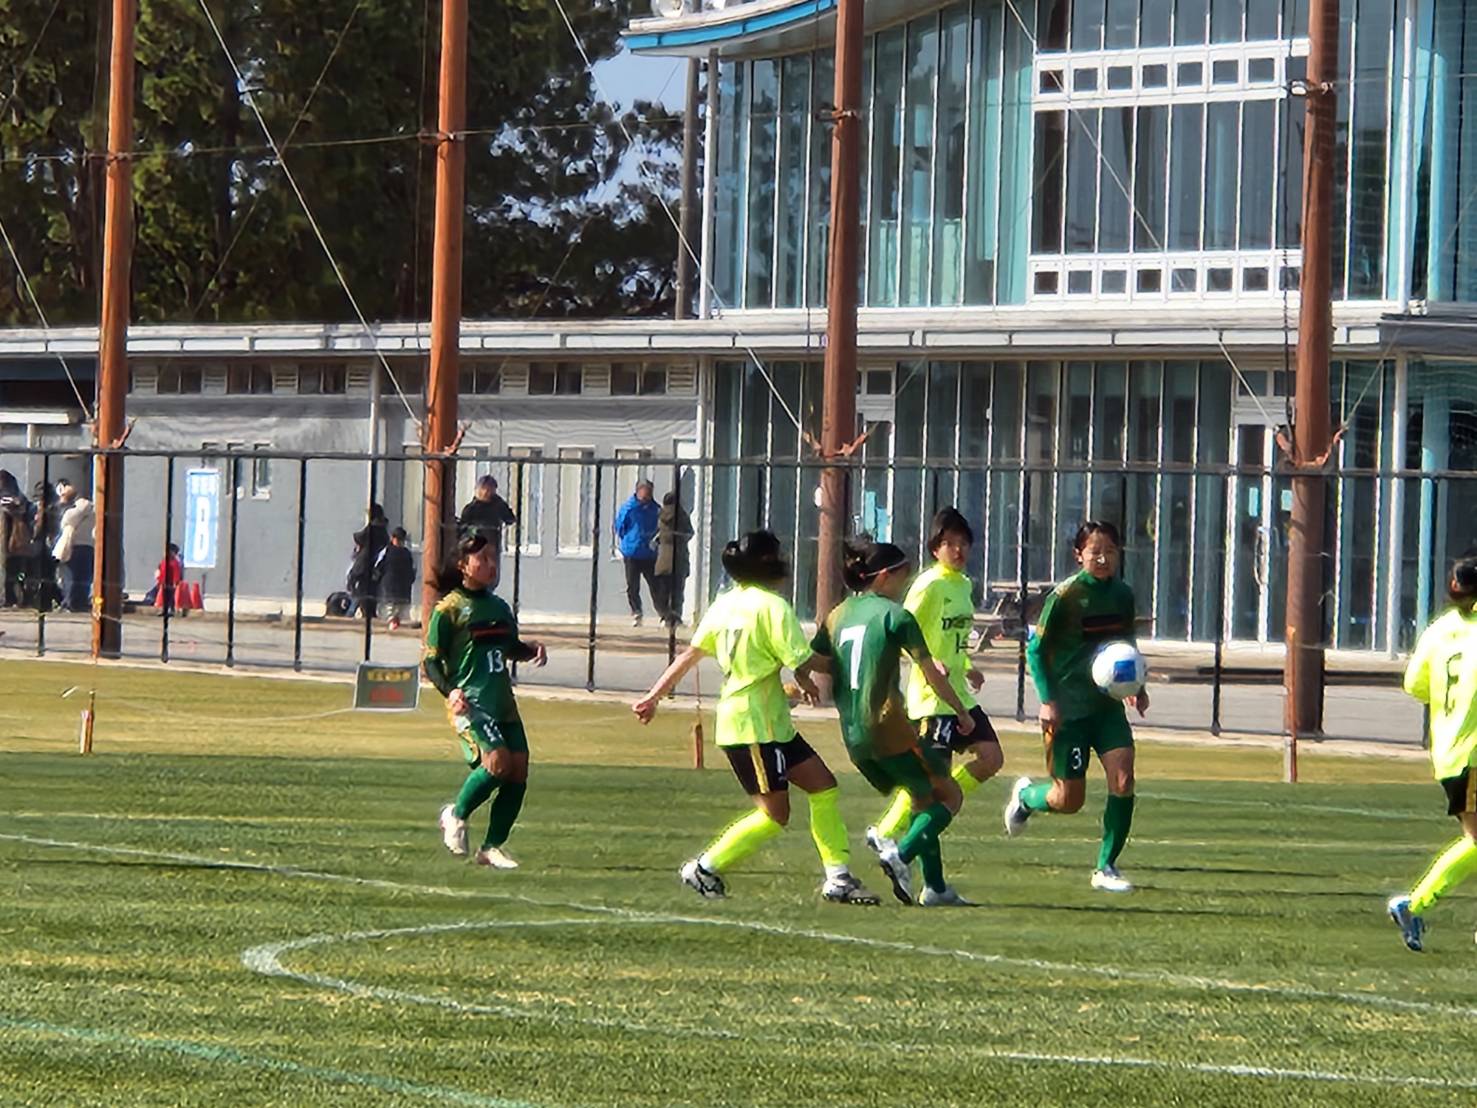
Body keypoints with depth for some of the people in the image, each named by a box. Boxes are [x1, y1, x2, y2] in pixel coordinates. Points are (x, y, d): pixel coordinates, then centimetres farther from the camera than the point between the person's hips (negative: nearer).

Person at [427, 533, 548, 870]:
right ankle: (457, 815, 2)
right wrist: (449, 691, -20)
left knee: (518, 769, -3)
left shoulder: (499, 607, 18)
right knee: (497, 761, -23)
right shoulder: (449, 609, -2)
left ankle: (492, 847, 7)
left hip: (503, 702, 7)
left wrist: (532, 650, 9)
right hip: (470, 702, -7)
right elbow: (430, 661, -3)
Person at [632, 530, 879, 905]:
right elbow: (800, 663, -18)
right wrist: (809, 687, 4)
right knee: (775, 814, -3)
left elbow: (690, 655, 12)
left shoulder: (725, 603, 9)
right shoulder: (773, 606, -15)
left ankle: (838, 877, 8)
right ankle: (704, 869, 4)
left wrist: (654, 696, 18)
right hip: (754, 726, -9)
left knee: (823, 785, 9)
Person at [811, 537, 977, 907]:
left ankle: (935, 886, 16)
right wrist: (962, 711, 5)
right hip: (887, 727, -7)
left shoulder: (838, 615, 12)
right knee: (949, 795, 6)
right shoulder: (895, 615, -6)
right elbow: (931, 674, -6)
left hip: (853, 735, 7)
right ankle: (901, 855, -16)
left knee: (924, 799, 20)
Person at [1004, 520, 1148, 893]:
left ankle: (1106, 868, -1)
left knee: (1123, 780, -14)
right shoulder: (1065, 596, -12)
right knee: (1069, 799, 1)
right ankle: (1026, 795, 36)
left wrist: (1136, 687, 5)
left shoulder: (1122, 594, 5)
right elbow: (1036, 650, -7)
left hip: (1108, 704, 4)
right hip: (1068, 708, -4)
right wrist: (1047, 700, -15)